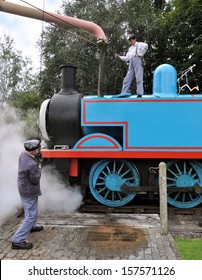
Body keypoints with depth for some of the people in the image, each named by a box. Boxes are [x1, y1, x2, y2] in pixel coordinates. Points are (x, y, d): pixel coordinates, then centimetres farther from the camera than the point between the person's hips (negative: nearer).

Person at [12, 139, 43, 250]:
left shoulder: (22, 154, -7)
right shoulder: (32, 164, -32)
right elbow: (35, 180, -20)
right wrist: (39, 168, -8)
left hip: (23, 188, 9)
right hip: (30, 191, -9)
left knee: (29, 211, 29)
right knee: (31, 216, -3)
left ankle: (31, 226, 52)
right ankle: (17, 240, -3)